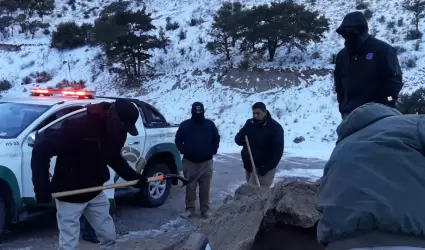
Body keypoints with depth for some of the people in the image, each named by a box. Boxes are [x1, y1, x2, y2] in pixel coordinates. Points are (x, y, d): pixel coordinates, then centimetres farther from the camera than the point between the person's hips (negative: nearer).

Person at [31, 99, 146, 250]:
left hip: (95, 193, 6)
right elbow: (42, 149, -26)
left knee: (109, 236, 14)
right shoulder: (77, 126, -29)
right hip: (69, 196, -6)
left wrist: (134, 177, 4)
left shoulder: (117, 132, -6)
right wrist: (42, 187, -31)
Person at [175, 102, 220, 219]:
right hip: (189, 162, 0)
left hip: (206, 162, 0)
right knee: (190, 187, 4)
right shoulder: (185, 125, -1)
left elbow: (217, 139, 11)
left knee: (205, 188, 4)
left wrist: (212, 151, 2)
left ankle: (205, 209, 13)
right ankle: (189, 209, 13)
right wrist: (184, 151, -1)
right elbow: (178, 140, 8)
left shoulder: (210, 125, 2)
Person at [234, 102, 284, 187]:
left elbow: (278, 151, -14)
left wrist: (266, 167, -21)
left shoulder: (275, 127, -13)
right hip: (249, 166, 6)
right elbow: (237, 139, 8)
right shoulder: (249, 123, 4)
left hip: (263, 168, -6)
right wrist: (242, 139, -17)